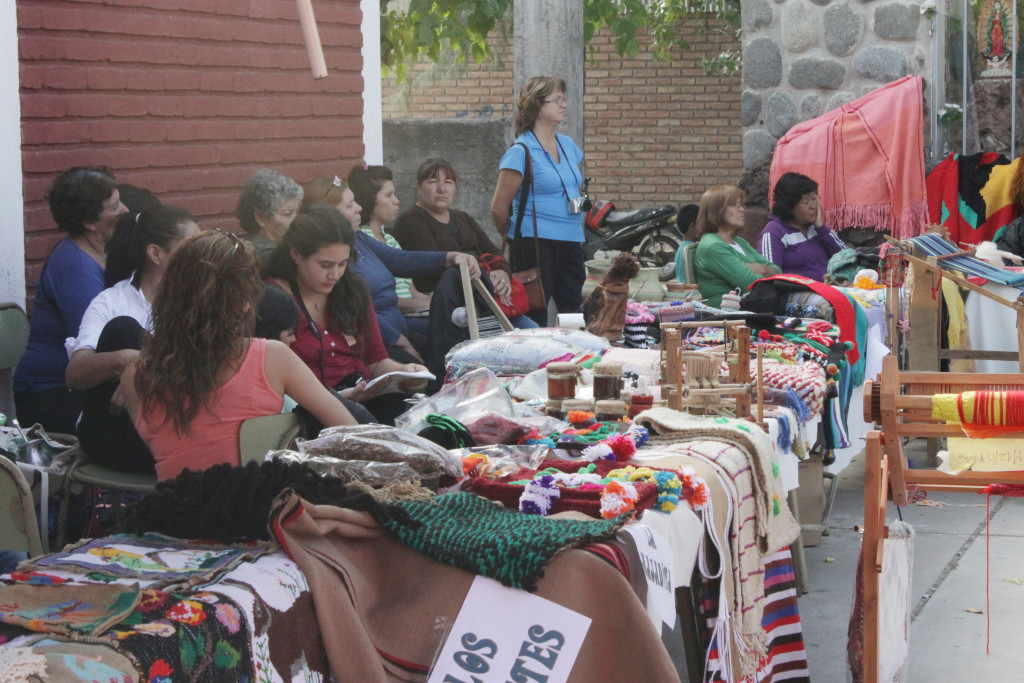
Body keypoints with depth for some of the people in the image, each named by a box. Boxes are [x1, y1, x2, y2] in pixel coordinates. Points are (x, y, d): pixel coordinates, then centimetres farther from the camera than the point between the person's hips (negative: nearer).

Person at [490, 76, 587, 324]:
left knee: (574, 312, 6)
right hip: (537, 245, -7)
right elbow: (499, 207, -7)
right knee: (535, 317, -6)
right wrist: (515, 239, 6)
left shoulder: (568, 145, 14)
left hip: (571, 243, 7)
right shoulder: (521, 151, -9)